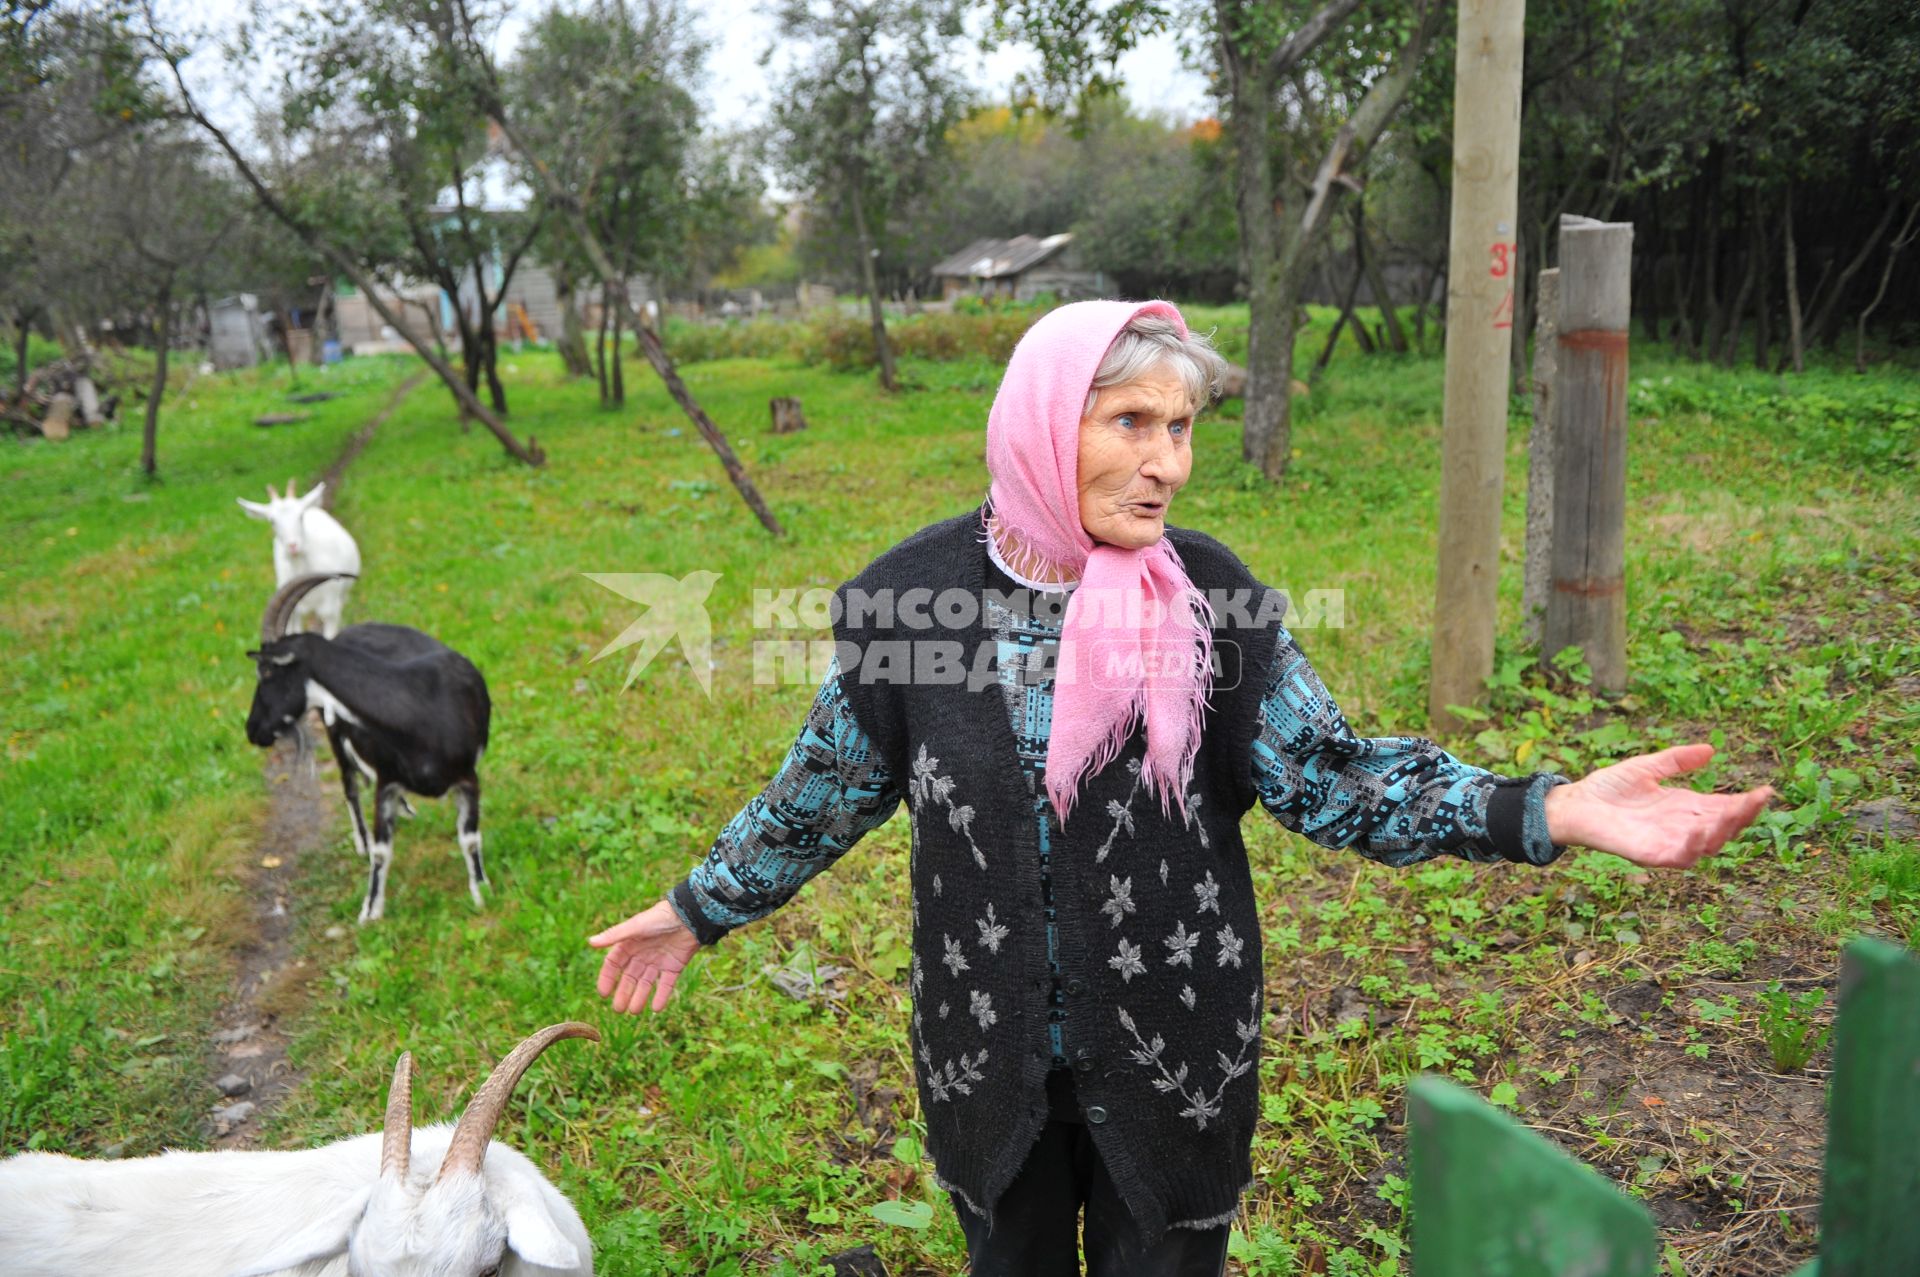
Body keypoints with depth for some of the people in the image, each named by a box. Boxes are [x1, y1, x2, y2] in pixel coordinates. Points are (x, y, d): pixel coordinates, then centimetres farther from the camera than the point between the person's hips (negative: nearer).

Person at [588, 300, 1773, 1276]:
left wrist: (1553, 811, -23)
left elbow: (1327, 775, -11)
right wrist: (700, 907, 9)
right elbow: (832, 783, 2)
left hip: (1172, 1049, 0)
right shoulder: (915, 589, -11)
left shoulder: (1210, 595, -11)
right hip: (987, 1050, 1)